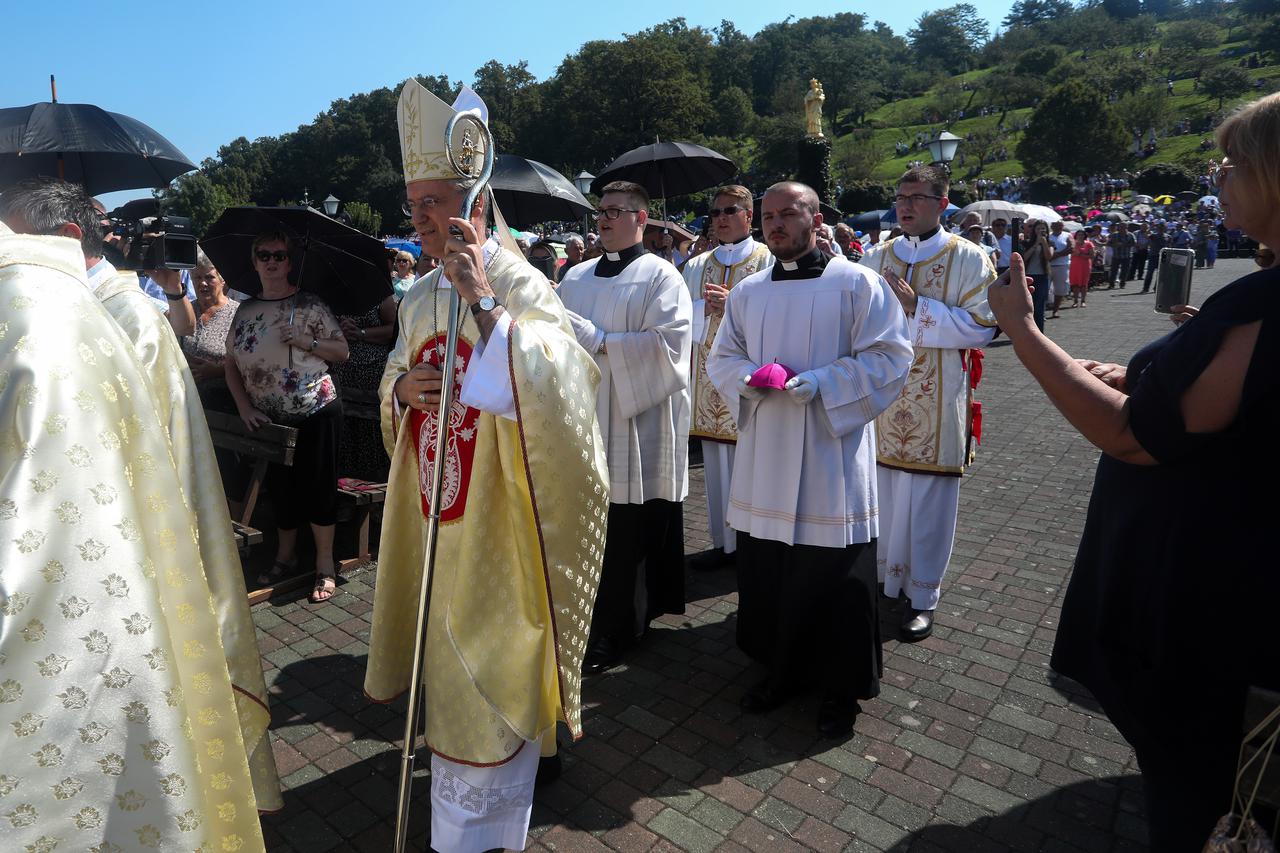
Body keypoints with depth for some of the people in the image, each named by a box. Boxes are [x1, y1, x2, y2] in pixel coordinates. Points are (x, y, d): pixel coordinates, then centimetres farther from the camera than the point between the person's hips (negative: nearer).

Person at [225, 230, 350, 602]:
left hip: (316, 414, -4)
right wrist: (245, 408, -2)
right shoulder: (245, 310, 8)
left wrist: (306, 341, -19)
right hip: (269, 420, 4)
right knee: (280, 488, 15)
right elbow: (231, 365, 10)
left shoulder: (309, 304, -4)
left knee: (318, 488, 0)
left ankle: (325, 566, 13)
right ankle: (285, 556, 34)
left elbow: (342, 351, -4)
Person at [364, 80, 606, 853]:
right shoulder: (420, 298, 8)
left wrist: (485, 302, -32)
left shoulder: (518, 284, -14)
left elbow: (560, 384, -28)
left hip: (494, 519, -7)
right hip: (434, 515, 8)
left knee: (489, 671, 5)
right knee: (450, 665, 22)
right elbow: (395, 377, 17)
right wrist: (400, 388, -6)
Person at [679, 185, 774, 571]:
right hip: (710, 378, 5)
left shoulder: (768, 261, 1)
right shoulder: (696, 266, 14)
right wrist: (705, 308, -7)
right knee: (717, 463, 9)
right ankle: (724, 542, 21)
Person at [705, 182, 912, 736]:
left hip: (831, 454, -4)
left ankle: (840, 688, 24)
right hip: (763, 458, 5)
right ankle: (781, 670, 33)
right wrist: (749, 377, -9)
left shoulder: (857, 283, -3)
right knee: (766, 574, 12)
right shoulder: (747, 291, 12)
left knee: (836, 581, 3)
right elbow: (721, 358, 14)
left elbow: (889, 358, -8)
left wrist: (817, 384, -20)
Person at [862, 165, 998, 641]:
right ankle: (882, 578, 29)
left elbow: (982, 326, -10)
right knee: (880, 494, 11)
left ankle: (921, 594, 19)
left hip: (936, 405, -3)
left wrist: (916, 307, -19)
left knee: (927, 500, 4)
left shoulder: (969, 259, -2)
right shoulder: (876, 258, 8)